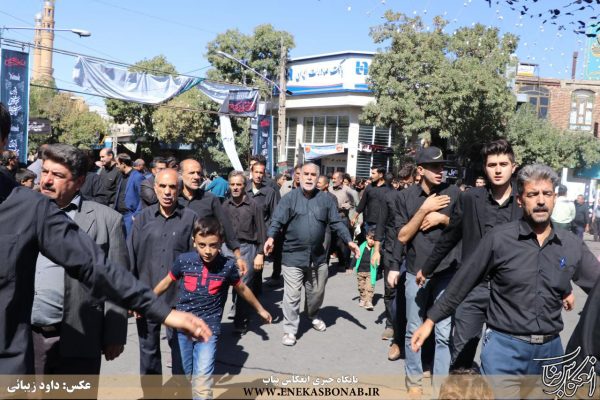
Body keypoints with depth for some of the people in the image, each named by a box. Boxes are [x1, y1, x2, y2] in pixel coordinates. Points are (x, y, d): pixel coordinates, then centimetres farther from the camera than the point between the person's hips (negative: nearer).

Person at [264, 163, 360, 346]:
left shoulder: (326, 199, 3)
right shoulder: (289, 198, -5)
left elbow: (336, 222, 4)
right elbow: (277, 220, -11)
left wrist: (349, 240, -8)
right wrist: (271, 237, -28)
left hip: (318, 256, 4)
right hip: (293, 256, -3)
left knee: (317, 292, 20)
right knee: (292, 295, -2)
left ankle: (313, 316, 47)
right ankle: (290, 329, 12)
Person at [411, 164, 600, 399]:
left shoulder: (572, 245, 0)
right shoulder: (498, 239, -10)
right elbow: (462, 282, -6)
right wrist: (431, 320, -4)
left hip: (550, 349, 4)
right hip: (505, 347, -4)